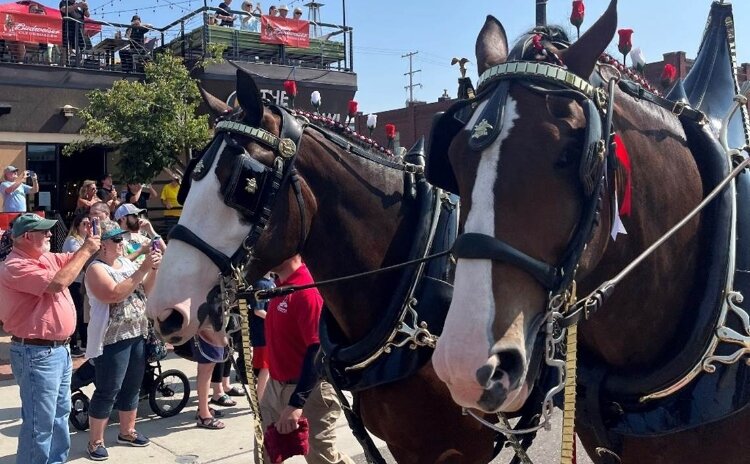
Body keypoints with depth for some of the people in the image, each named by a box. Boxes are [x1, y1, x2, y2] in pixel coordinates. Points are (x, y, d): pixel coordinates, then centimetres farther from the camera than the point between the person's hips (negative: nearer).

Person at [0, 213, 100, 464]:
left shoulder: (46, 258, 9)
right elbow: (58, 283, -30)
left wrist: (89, 243, 1)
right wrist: (86, 251, -22)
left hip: (59, 349, 10)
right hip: (36, 354, -10)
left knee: (60, 413, 21)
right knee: (40, 421, -2)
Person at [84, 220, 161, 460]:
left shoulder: (126, 261, 10)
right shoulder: (96, 269, -12)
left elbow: (144, 290, 11)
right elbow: (116, 294, -26)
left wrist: (154, 270, -6)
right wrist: (143, 269, -27)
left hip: (137, 334, 7)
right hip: (113, 339, -7)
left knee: (132, 387, 16)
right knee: (108, 391, -2)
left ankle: (127, 431, 30)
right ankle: (95, 441, 10)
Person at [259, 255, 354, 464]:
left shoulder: (306, 290, -24)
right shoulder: (279, 286, 4)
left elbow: (318, 350, -29)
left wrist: (297, 403, -32)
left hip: (309, 390, -9)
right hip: (276, 385, 9)